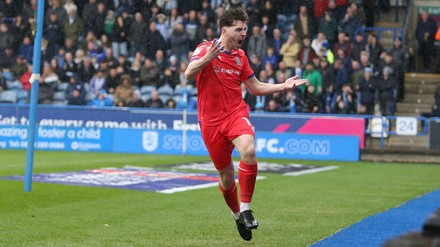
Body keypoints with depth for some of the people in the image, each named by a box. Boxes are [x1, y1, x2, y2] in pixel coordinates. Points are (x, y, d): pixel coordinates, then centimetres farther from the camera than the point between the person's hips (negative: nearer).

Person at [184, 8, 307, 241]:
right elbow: (189, 74, -22)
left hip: (236, 113, 2)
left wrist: (283, 86, 8)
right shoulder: (205, 49, -5)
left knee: (248, 151, -30)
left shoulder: (240, 56, 10)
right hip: (211, 121, -2)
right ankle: (237, 215, 33)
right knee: (226, 175, 5)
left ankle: (245, 208, -17)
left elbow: (256, 87, 20)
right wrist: (206, 59, -39)